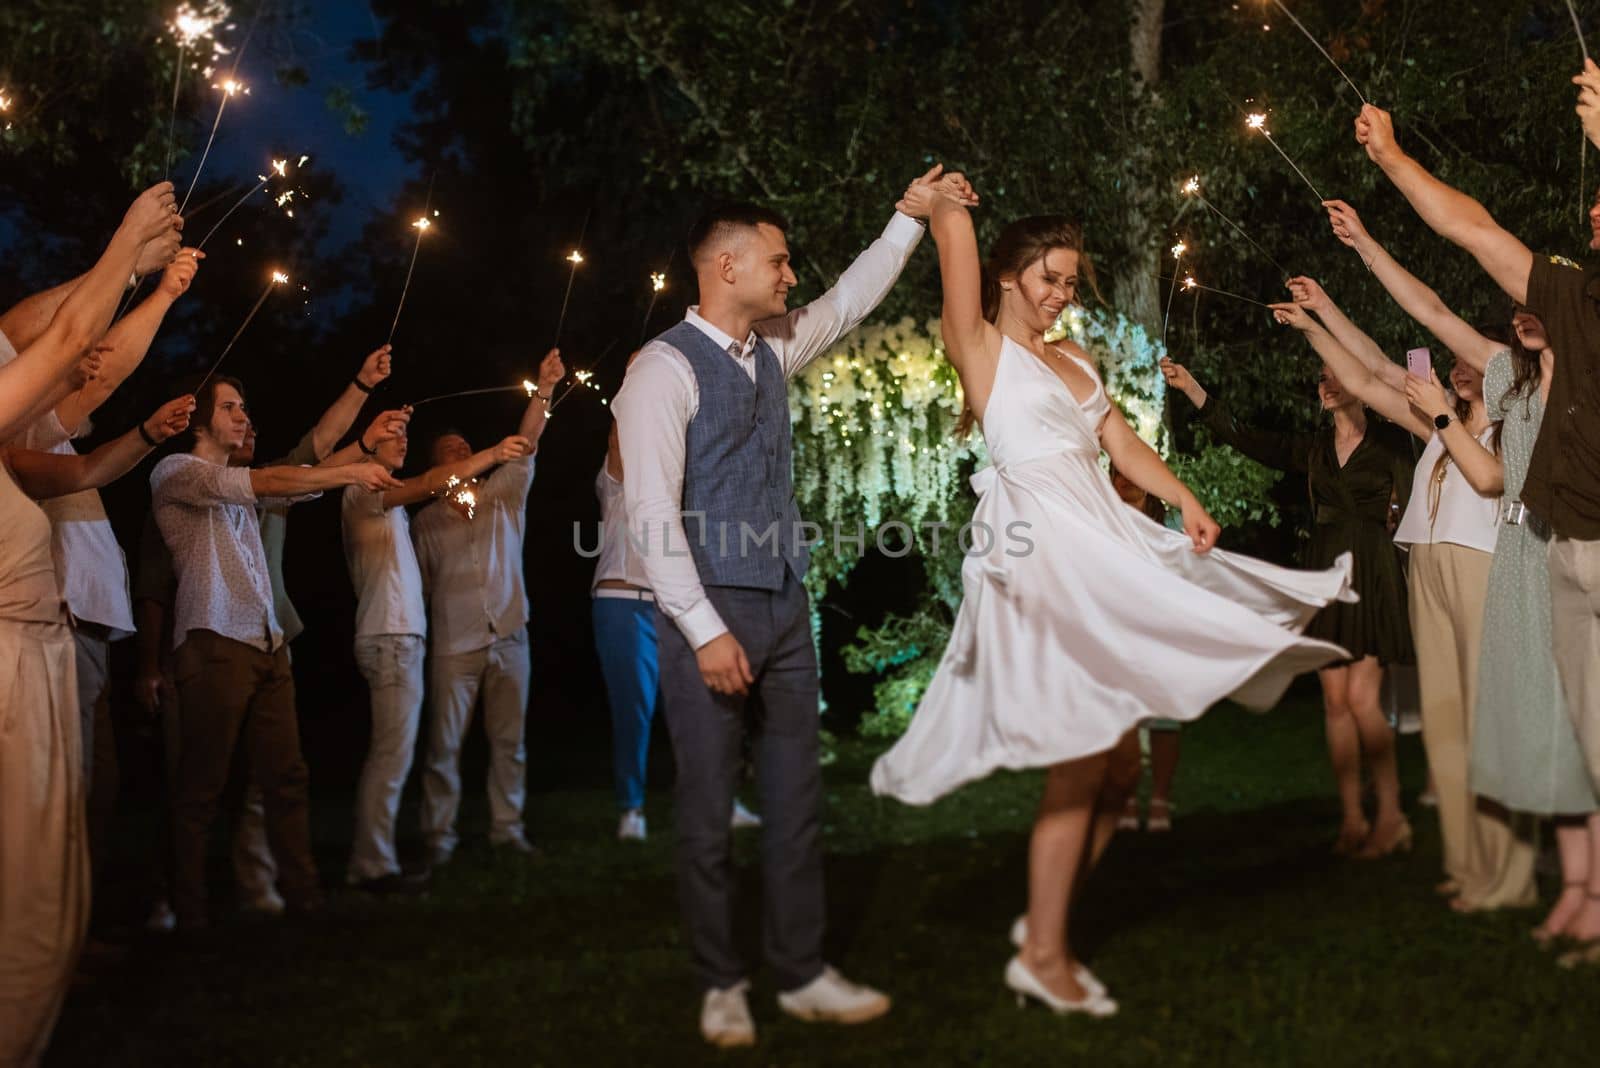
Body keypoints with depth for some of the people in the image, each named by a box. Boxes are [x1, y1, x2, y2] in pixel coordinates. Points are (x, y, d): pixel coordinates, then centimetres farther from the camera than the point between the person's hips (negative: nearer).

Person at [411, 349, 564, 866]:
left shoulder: (503, 496, 10)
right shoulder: (426, 521, 9)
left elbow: (525, 446, -3)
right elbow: (419, 585, 10)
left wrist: (544, 390, -14)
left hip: (509, 637, 2)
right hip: (454, 645, -2)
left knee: (510, 739, 5)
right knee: (445, 742, -4)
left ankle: (507, 827, 13)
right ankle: (439, 835, 3)